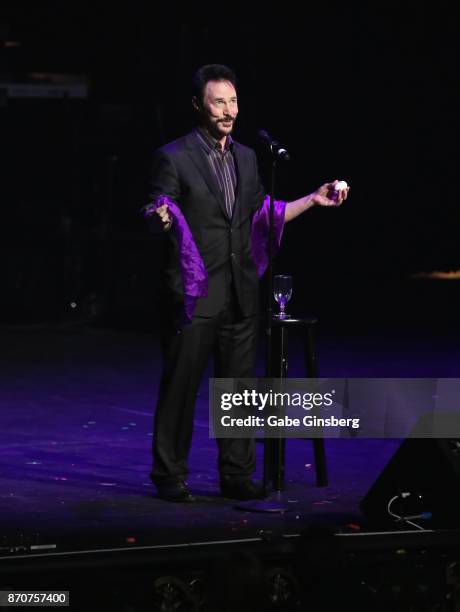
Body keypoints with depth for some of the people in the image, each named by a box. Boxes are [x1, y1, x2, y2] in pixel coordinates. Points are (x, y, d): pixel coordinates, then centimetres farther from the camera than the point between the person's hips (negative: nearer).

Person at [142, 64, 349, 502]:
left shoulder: (246, 158, 14)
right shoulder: (174, 158, -5)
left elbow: (262, 215, 21)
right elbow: (157, 217, -7)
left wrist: (313, 200, 16)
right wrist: (159, 217, -31)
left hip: (240, 294, 6)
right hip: (193, 294, -6)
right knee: (180, 386, -1)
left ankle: (237, 475, 16)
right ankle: (170, 476, 8)